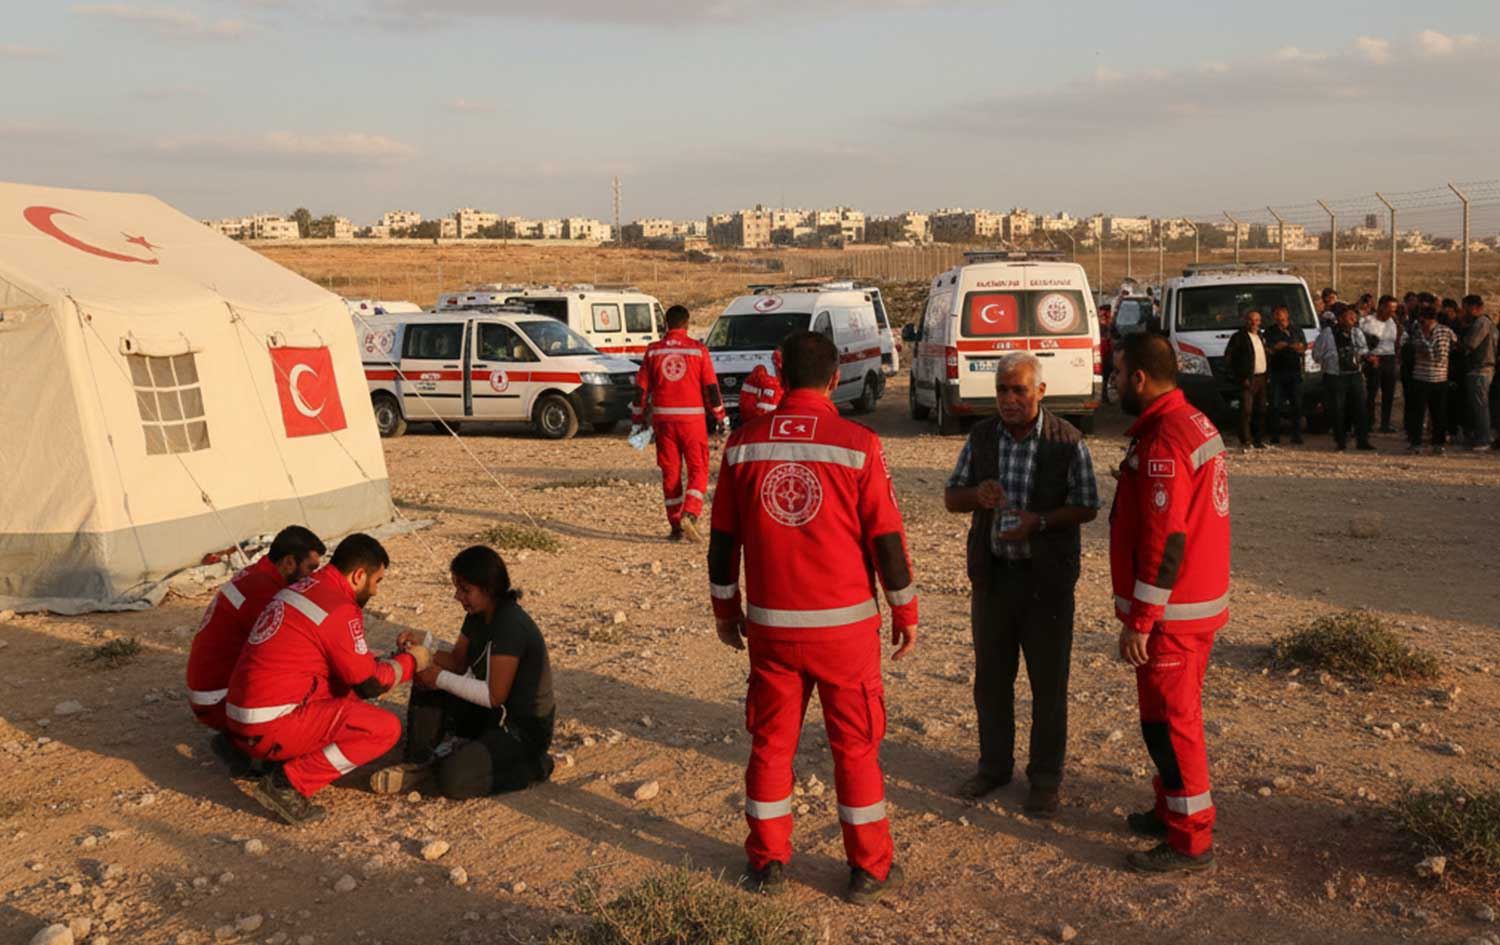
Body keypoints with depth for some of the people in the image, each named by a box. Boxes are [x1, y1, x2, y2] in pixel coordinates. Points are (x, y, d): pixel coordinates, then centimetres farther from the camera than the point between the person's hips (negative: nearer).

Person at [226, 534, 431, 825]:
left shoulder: (302, 589, 14)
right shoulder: (341, 609, -14)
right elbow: (369, 684, -6)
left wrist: (395, 657, 23)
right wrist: (410, 661, 10)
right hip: (273, 727, -9)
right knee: (386, 728, -10)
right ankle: (288, 783, -11)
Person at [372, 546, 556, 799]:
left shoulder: (511, 626, -27)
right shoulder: (478, 615, 2)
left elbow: (494, 695, -26)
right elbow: (458, 662, 9)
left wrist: (441, 678, -20)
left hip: (527, 728, -9)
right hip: (491, 714, 9)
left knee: (454, 780, -25)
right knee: (426, 685, 2)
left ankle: (532, 766, -4)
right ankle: (418, 764, 5)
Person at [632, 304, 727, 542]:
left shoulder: (653, 351, 4)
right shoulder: (698, 350, -2)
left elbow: (642, 388, 5)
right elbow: (711, 387, -1)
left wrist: (638, 420, 13)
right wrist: (719, 418, 8)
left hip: (663, 419, 2)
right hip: (692, 418, -2)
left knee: (670, 472, 9)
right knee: (698, 469, 6)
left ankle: (676, 526, 12)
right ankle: (690, 514, -15)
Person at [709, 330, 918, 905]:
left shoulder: (743, 445, -2)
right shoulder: (857, 445, -10)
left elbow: (723, 540, 4)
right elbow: (886, 538, -7)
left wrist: (726, 610, 16)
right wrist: (905, 613, 5)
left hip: (769, 625, 2)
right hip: (845, 625, -2)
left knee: (770, 742, 15)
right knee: (855, 746, 10)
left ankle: (768, 862, 26)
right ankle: (870, 871, 20)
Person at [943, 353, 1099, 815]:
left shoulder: (1067, 442, -9)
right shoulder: (982, 436, 3)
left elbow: (1087, 507, -6)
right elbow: (951, 496, 8)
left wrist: (1039, 522, -22)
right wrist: (977, 495, -15)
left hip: (1046, 577, -4)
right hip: (992, 573, 4)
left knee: (1048, 682, 7)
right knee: (990, 676, 14)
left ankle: (1045, 777, 21)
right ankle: (994, 765, 31)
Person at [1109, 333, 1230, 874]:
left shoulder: (1162, 443, -22)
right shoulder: (1195, 423, 11)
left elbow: (1164, 542, -25)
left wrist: (1138, 621, -21)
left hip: (1170, 611, -10)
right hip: (1202, 600, 10)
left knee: (1168, 721, 0)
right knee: (1174, 714, 21)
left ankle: (1190, 840, 9)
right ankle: (1173, 811, 34)